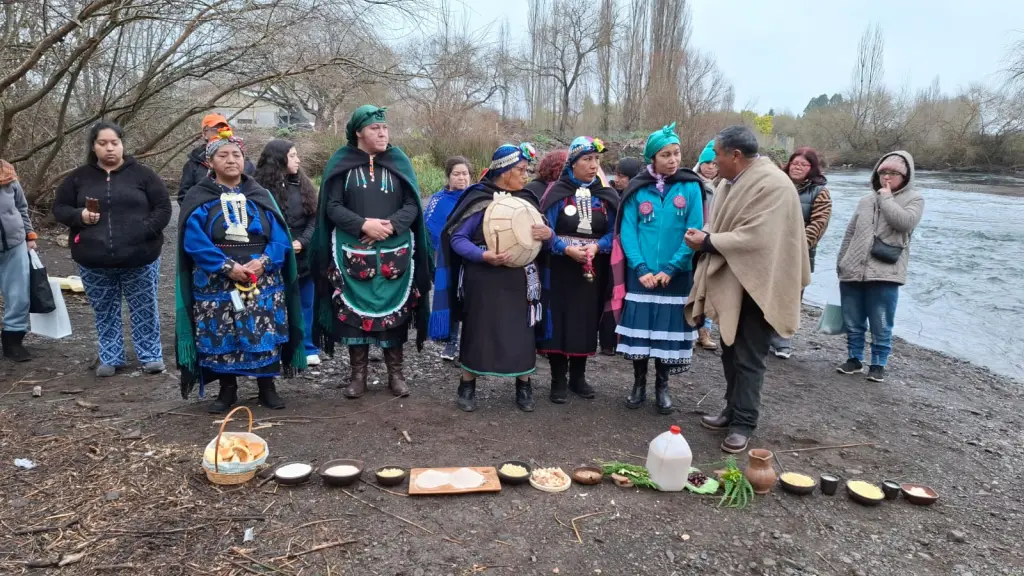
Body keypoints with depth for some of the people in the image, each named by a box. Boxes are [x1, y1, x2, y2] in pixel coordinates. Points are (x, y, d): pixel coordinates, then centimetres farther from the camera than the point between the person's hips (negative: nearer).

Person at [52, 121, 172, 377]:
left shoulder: (142, 174, 0)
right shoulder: (79, 177, 6)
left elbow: (163, 208, -1)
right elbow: (59, 208, 11)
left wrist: (145, 231, -15)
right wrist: (79, 216, -10)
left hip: (140, 258, -2)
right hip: (94, 262, 2)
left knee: (144, 309, 7)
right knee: (105, 312, 13)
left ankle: (151, 355, 19)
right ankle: (110, 358, 26)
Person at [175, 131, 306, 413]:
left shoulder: (260, 195, 8)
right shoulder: (199, 198, 1)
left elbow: (280, 238, 1)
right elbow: (194, 242, -9)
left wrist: (263, 262, -16)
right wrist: (228, 267, -18)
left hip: (263, 282, 1)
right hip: (217, 283, -1)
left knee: (264, 333, 1)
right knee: (221, 336, 2)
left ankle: (267, 386, 16)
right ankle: (227, 389, 19)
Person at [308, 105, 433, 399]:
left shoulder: (399, 162, 6)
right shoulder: (341, 163, 2)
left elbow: (412, 205, 1)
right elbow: (332, 207, -3)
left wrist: (391, 225, -17)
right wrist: (364, 225, -17)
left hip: (395, 253, 1)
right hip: (353, 252, -1)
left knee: (394, 310, 4)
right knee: (355, 310, 2)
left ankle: (396, 373, 15)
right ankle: (358, 373, 14)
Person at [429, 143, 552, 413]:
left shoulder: (527, 199, 8)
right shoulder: (479, 198, -8)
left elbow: (542, 233, 13)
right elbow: (457, 238, -9)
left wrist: (547, 234, -12)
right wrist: (484, 255, -25)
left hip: (519, 280, 4)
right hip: (483, 279, -4)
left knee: (521, 331, 6)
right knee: (478, 330, 4)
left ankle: (523, 387, 22)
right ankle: (467, 387, 20)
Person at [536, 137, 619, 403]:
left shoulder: (606, 195, 5)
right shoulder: (558, 192, -4)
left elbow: (614, 231, 2)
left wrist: (597, 247, -17)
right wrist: (567, 249, -23)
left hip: (593, 270, 3)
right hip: (560, 268, -3)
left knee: (586, 321, 9)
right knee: (559, 320, -1)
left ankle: (578, 376, 23)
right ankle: (558, 380, 9)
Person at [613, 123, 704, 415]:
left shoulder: (690, 187, -1)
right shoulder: (637, 189, 0)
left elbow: (694, 232, -5)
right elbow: (627, 231, -3)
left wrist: (671, 268, -12)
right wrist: (641, 268, -13)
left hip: (676, 275, 0)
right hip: (641, 274, 0)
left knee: (668, 330, 7)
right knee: (639, 328, 6)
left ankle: (662, 387, 24)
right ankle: (639, 384, 23)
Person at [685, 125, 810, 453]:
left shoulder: (772, 185, -20)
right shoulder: (730, 182, 8)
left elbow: (754, 238, -26)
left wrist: (708, 242, -18)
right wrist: (704, 234, -5)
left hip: (755, 285, -9)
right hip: (729, 282, 9)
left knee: (748, 358, 0)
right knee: (731, 352, 17)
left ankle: (744, 423, 12)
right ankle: (733, 411, 31)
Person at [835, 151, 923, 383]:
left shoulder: (914, 199, 3)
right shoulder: (867, 200, 15)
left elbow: (904, 222, -18)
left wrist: (887, 198, -7)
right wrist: (841, 263, 16)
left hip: (885, 274, -4)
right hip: (853, 271, 4)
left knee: (881, 325, 1)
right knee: (852, 322, 11)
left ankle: (878, 364, 16)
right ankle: (855, 358, 26)